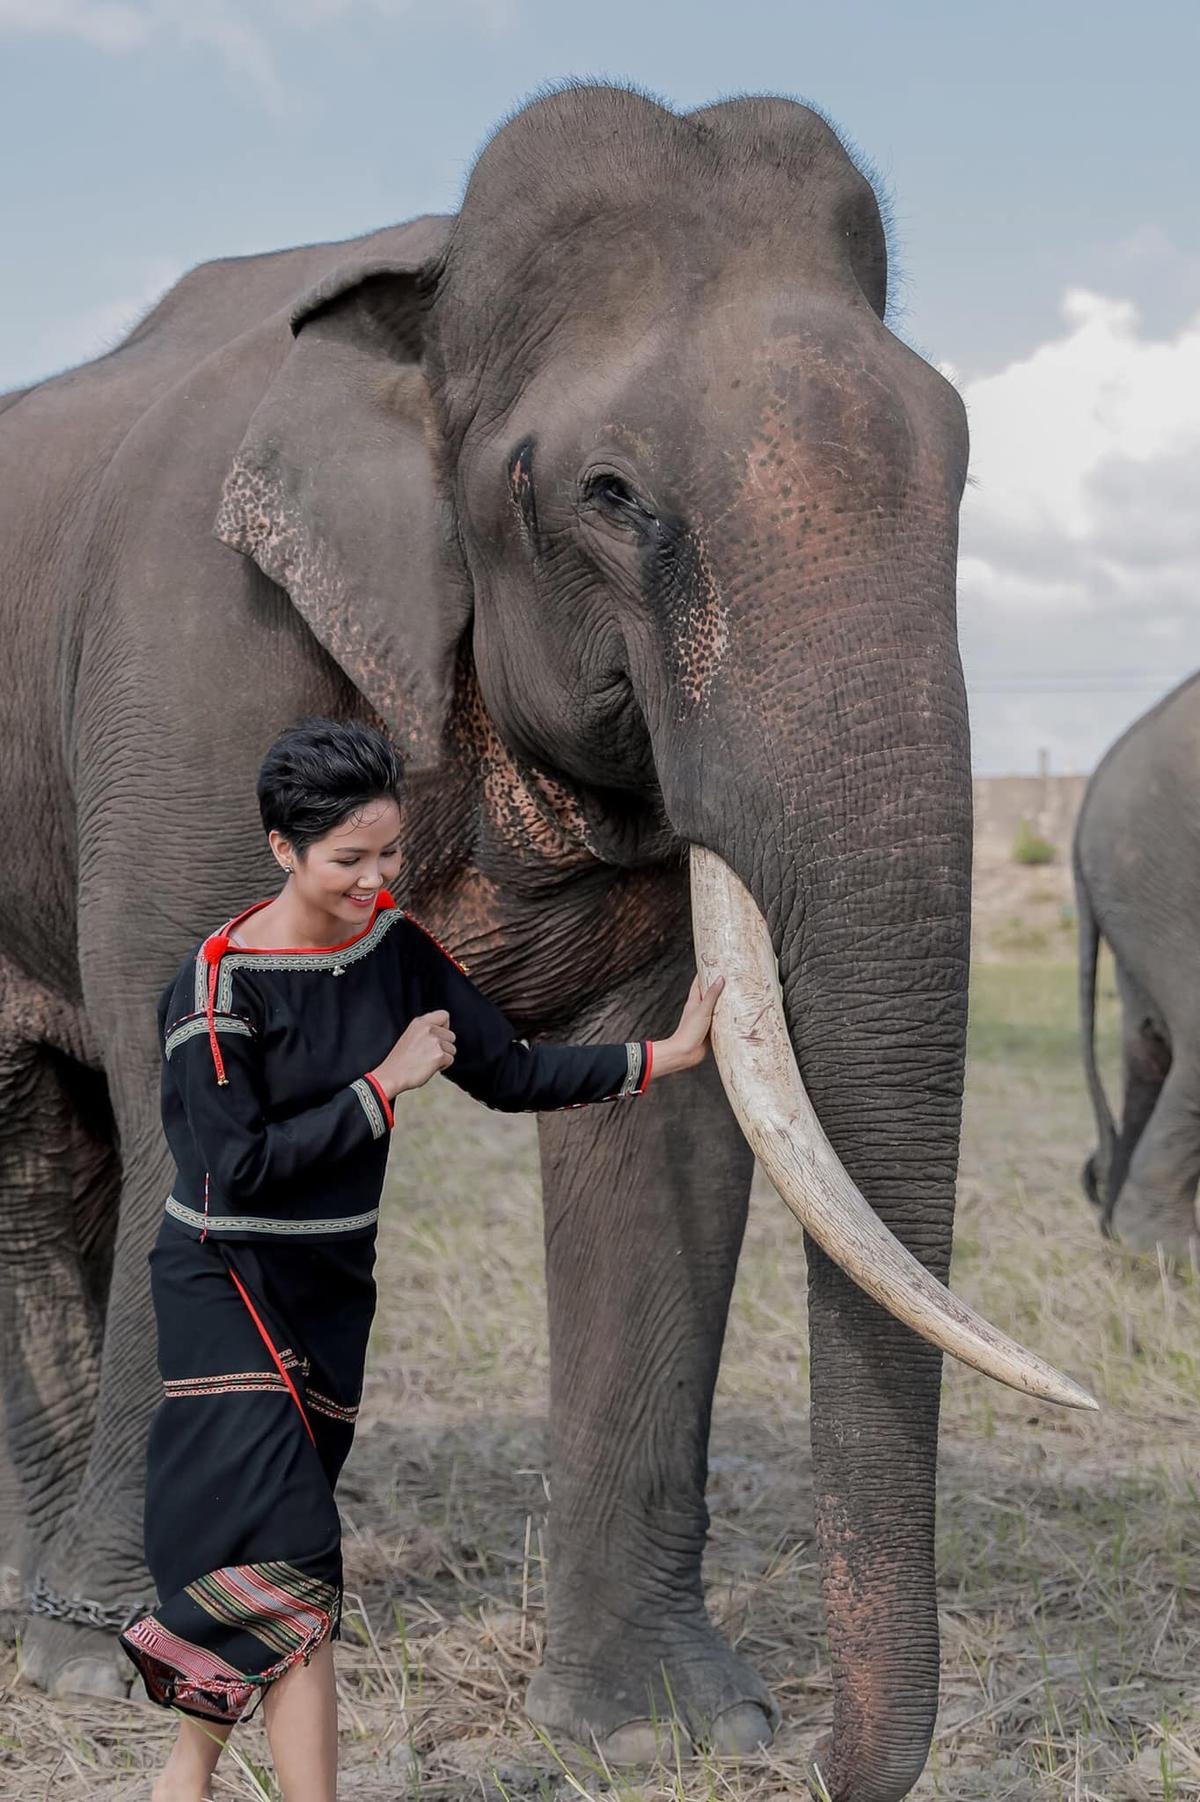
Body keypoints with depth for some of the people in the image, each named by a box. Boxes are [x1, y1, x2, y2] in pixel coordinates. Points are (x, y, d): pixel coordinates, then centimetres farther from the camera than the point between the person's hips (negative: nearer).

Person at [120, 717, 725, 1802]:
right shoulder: (220, 981, -17)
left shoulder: (396, 949, 2)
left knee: (240, 1562, 12)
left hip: (334, 1281, 6)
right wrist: (386, 1083, -18)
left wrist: (666, 1056, -2)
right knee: (286, 1562, -13)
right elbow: (240, 1165, -21)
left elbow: (508, 1073, 5)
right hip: (228, 1282, -6)